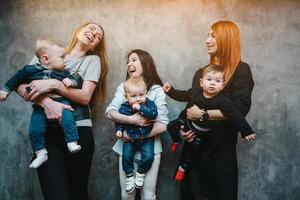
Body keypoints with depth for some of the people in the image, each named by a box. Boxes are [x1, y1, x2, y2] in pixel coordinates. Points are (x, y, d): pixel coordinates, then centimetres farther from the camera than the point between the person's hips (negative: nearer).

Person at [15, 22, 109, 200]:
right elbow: (21, 85, 1)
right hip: (46, 130, 0)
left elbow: (85, 97, -4)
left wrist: (54, 84, -16)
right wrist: (46, 102, -16)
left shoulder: (93, 60, 8)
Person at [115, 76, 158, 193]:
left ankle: (140, 173, 15)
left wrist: (141, 108, -36)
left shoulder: (149, 104, -12)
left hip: (146, 138, -1)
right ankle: (129, 176, 16)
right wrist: (119, 130, -10)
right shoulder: (124, 108, -10)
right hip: (130, 138, 1)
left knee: (148, 157, -13)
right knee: (126, 156, -7)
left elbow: (153, 113, -31)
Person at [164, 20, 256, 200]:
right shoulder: (201, 72, 10)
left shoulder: (241, 70, -8)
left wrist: (202, 114, -20)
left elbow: (240, 109, -20)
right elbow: (192, 105, 11)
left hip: (221, 147, -5)